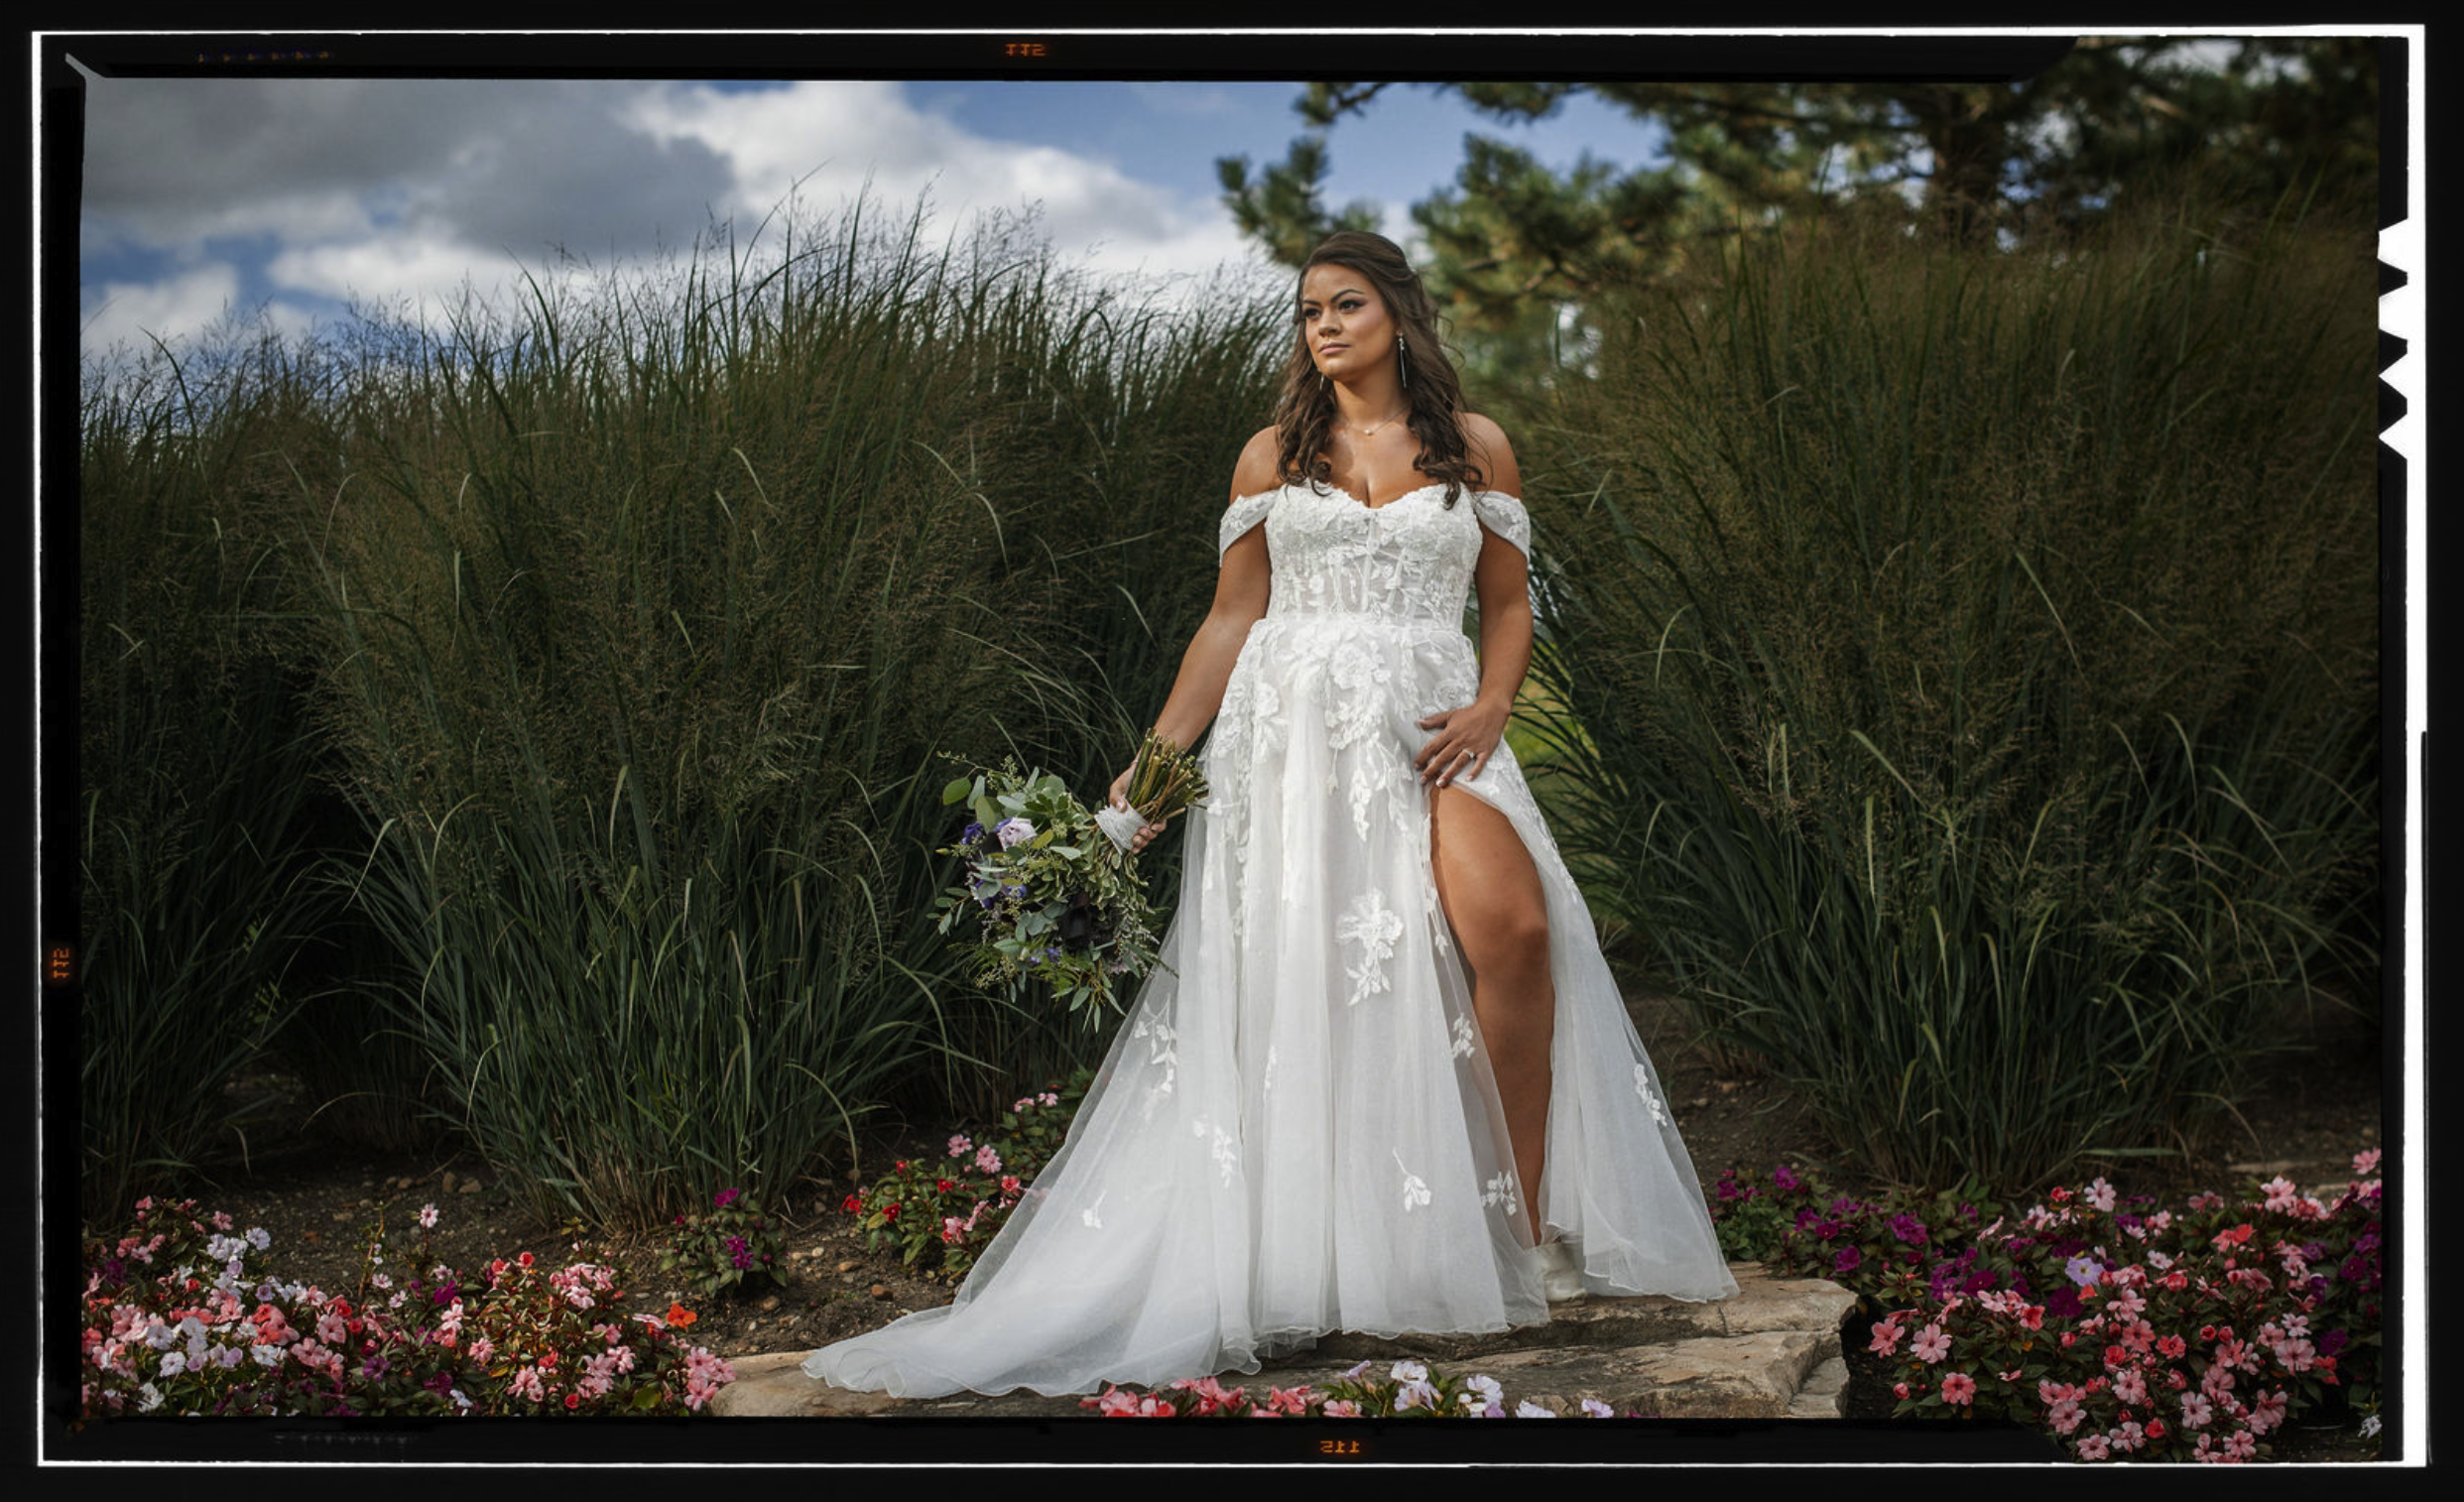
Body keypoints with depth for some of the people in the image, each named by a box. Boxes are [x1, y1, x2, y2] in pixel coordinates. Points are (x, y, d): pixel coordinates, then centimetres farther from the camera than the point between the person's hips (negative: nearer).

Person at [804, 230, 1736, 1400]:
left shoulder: (1476, 450, 13)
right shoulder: (1274, 456, 14)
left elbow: (1508, 604, 14)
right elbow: (1231, 618, 12)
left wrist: (1489, 709, -5)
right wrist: (1156, 757, 5)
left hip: (1429, 730, -1)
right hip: (1292, 731, 1)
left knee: (1513, 923, -24)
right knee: (1298, 974, -7)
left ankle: (1528, 1224, -15)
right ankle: (1308, 1260, 0)